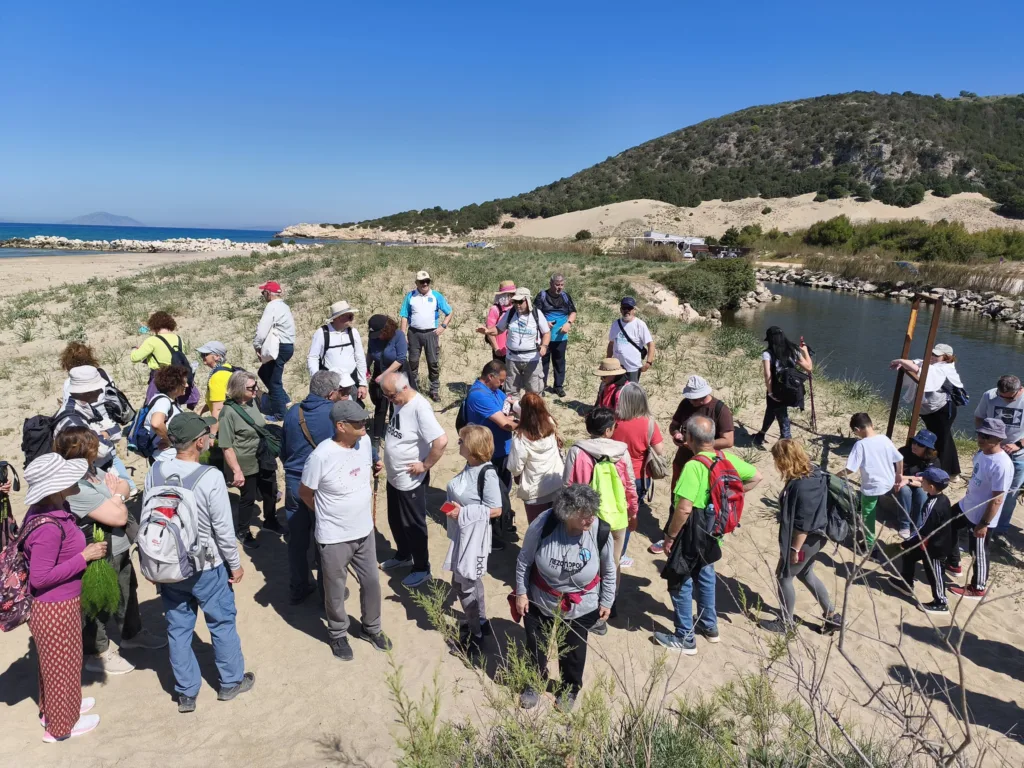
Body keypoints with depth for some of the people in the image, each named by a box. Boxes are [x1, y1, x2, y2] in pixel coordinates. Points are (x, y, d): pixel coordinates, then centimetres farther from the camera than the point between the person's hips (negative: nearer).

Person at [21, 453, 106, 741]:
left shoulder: (53, 511, -4)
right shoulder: (48, 527, -32)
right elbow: (40, 577, -28)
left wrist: (83, 549, 2)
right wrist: (84, 557, -25)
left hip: (57, 603, 9)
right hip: (54, 609, -9)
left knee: (56, 662, 28)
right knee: (61, 665, 13)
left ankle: (53, 708, 50)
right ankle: (61, 724, 34)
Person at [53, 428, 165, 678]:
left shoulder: (92, 471, -2)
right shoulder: (76, 487, -31)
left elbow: (125, 486, 7)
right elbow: (119, 516, -29)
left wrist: (116, 491, -15)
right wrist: (116, 495, -10)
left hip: (117, 550, 9)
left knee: (127, 592, 26)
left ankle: (132, 634, 47)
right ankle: (98, 653, 31)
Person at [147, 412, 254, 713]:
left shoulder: (155, 472, -8)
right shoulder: (210, 477, -24)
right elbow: (223, 528, -18)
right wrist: (235, 564, -3)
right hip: (207, 566, -4)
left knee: (178, 627, 17)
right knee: (222, 623, 16)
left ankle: (186, 693, 29)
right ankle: (231, 681, 32)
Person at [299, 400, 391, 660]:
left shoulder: (365, 442, -8)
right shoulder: (321, 456, -26)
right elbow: (305, 493, -10)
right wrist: (329, 515, 4)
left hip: (364, 532, 5)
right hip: (334, 538, -5)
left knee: (371, 583, 19)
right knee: (335, 591, 15)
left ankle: (371, 628, 44)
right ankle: (338, 634, 41)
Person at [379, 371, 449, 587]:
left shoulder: (420, 408, -28)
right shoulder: (398, 401, 0)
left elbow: (441, 441, -34)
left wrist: (425, 465, -23)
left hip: (411, 480, -9)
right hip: (394, 477, 9)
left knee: (413, 525, 7)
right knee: (395, 521, 24)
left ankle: (422, 569, 26)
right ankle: (403, 556, 46)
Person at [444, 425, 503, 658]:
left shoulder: (487, 474, -23)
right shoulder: (469, 467, 1)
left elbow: (495, 510, -21)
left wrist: (463, 512, -22)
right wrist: (453, 508, 2)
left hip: (474, 536, -8)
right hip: (461, 533, 8)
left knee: (464, 584, 2)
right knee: (470, 580, 21)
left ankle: (475, 637, 19)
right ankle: (480, 621, 41)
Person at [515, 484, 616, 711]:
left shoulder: (600, 533, -24)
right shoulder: (543, 524, -28)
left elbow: (609, 571, -5)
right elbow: (524, 560, -11)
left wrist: (606, 602, 3)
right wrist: (521, 593, -5)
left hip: (581, 607, 0)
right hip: (539, 601, 0)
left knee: (573, 651, 21)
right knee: (535, 647, 20)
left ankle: (570, 689, 50)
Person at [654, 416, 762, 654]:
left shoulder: (694, 466, -28)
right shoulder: (728, 458, -4)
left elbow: (684, 508, -32)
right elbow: (756, 477, 11)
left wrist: (670, 536, -19)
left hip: (692, 531, -8)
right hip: (713, 528, 8)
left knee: (680, 582, 8)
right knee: (705, 574, 26)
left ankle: (685, 638, 18)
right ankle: (709, 626, 41)